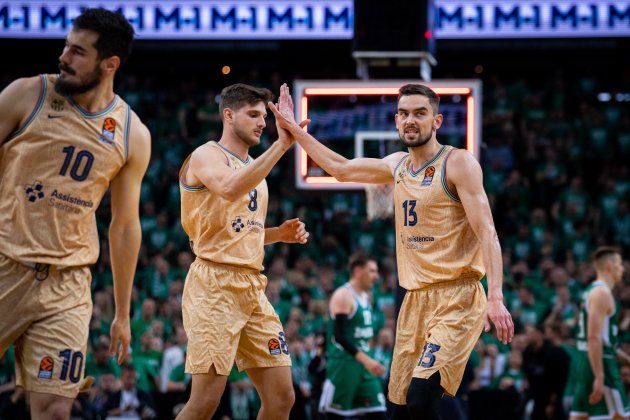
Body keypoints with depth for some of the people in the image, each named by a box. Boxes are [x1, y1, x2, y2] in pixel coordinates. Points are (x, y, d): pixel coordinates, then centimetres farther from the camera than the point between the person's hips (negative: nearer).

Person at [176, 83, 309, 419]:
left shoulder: (253, 166, 21)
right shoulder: (207, 156, -5)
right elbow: (230, 189, -29)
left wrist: (279, 234, 11)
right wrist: (281, 144, -29)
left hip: (252, 288, 8)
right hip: (215, 283, -8)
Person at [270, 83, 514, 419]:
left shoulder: (458, 164, -9)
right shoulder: (397, 165, 13)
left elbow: (487, 234, -15)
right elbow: (340, 169, 28)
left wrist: (495, 297, -25)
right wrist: (293, 129, 26)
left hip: (457, 298, -7)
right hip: (415, 297, 8)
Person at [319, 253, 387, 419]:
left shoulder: (366, 297, 15)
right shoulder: (343, 296, -13)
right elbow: (339, 335, -22)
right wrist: (365, 359, -28)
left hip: (363, 364, 8)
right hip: (344, 363, -8)